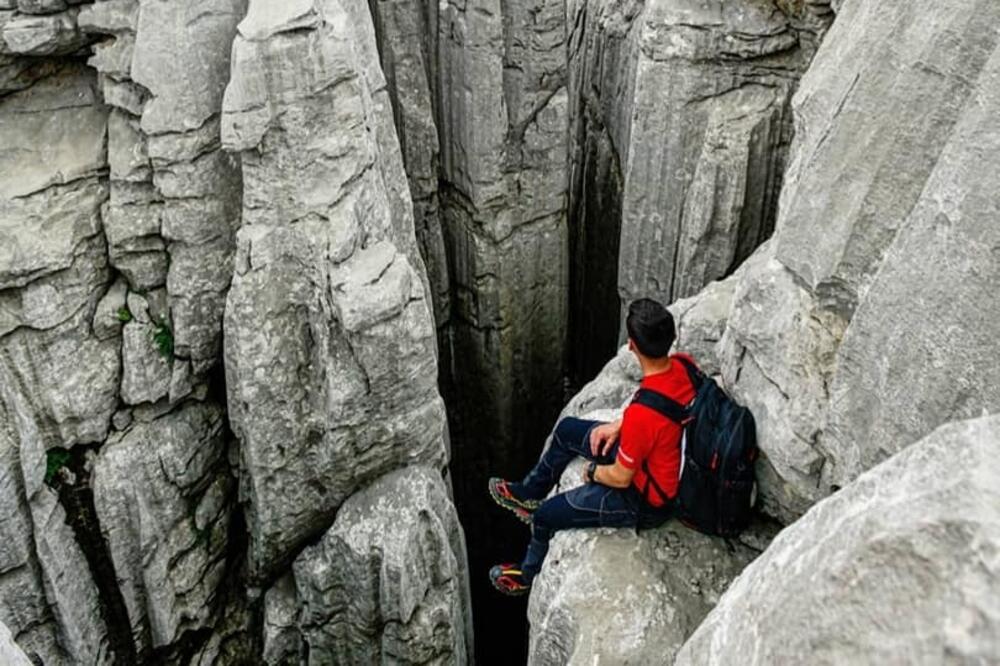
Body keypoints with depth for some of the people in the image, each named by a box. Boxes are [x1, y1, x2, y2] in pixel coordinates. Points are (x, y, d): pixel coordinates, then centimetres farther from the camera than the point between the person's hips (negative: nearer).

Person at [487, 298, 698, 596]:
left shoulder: (642, 414, -41)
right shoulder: (683, 364, -18)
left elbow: (621, 478, -25)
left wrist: (593, 473, -4)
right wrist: (619, 425, -1)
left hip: (647, 501, -8)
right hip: (657, 457, 8)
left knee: (545, 517, 8)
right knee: (568, 429, 19)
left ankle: (528, 576, 40)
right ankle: (528, 492, 44)